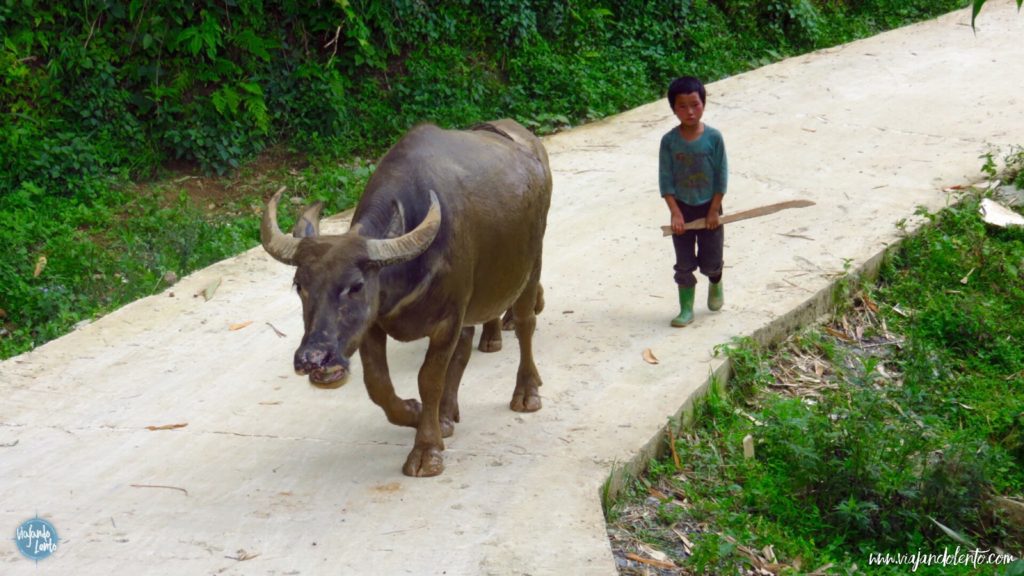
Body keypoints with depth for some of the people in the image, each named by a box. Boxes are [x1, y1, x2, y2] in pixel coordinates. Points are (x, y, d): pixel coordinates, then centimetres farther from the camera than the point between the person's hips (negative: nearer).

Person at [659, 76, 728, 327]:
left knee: (710, 262, 10)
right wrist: (675, 213, -14)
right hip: (682, 209, 1)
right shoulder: (669, 141, -10)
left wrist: (714, 210, -9)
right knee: (684, 264, 5)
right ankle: (686, 309, 15)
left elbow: (722, 176, -7)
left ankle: (716, 285, 42)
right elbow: (665, 180, -8)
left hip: (708, 208, -1)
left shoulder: (713, 137, -12)